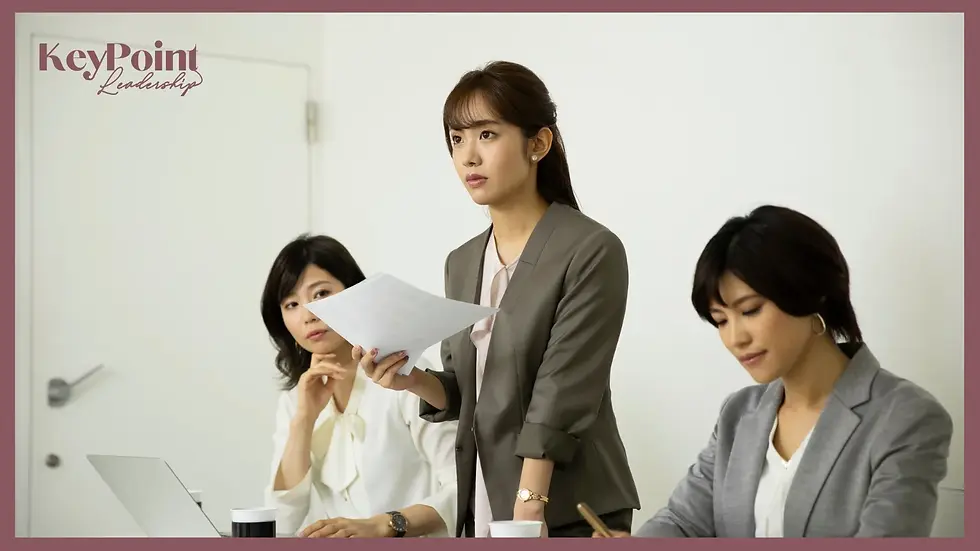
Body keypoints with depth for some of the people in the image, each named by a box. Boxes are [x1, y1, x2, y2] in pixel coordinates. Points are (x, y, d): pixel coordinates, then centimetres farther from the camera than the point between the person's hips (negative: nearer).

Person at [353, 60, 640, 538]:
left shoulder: (592, 252, -12)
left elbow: (559, 399, -18)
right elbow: (463, 394, 12)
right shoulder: (462, 264, 8)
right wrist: (412, 380, -7)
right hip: (481, 511, 6)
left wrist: (529, 510, -23)